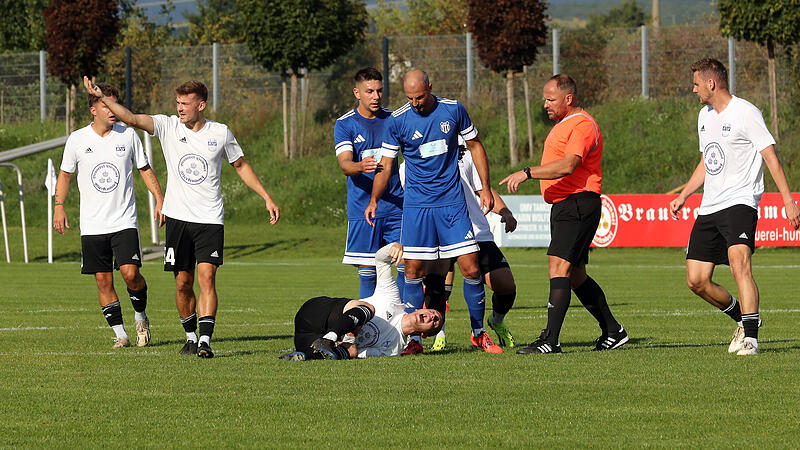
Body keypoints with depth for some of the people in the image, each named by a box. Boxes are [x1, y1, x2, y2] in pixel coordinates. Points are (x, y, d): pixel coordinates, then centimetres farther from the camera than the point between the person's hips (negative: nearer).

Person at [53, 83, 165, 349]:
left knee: (130, 272, -15)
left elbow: (145, 169, 12)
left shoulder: (128, 135, 2)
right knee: (103, 280, -1)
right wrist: (59, 207, 3)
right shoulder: (77, 139, 2)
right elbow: (65, 174, 13)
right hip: (92, 225, 1)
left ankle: (140, 315, 12)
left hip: (125, 222, -1)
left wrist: (160, 199, 2)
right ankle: (120, 334, 8)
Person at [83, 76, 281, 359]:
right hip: (178, 217, 1)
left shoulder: (220, 133, 2)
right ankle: (191, 337, 22)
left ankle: (205, 341, -20)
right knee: (182, 283, 4)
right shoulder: (168, 127, 1)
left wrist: (266, 198, 14)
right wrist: (101, 97, -25)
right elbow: (132, 118, -12)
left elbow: (241, 166, 16)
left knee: (206, 277, -14)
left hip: (210, 219, -1)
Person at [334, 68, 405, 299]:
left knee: (407, 265, -3)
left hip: (396, 205, 3)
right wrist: (360, 166, -34)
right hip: (363, 208, -3)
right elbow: (344, 164, -14)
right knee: (367, 271, -3)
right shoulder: (345, 124, -1)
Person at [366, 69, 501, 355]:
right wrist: (374, 199, -13)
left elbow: (475, 146, 11)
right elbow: (385, 165, 1)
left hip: (452, 203, 1)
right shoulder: (396, 121, -3)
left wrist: (485, 189, 7)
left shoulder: (453, 110, 0)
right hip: (416, 205, -1)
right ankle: (414, 338, 4)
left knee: (470, 268, -4)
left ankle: (478, 333, 11)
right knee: (413, 270, -6)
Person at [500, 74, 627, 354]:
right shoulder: (563, 124, 20)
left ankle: (550, 340, -23)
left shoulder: (582, 125, -13)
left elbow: (568, 165, -27)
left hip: (578, 204, -11)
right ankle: (613, 332, 22)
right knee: (576, 276, 13)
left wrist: (527, 173, -30)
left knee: (559, 266, -18)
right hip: (563, 205, 11)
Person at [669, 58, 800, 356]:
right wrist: (683, 196, 21)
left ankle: (749, 338, -28)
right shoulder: (705, 116, 17)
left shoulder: (745, 113, -8)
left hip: (740, 203, -8)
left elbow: (770, 157, -10)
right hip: (708, 208, 8)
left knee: (739, 262, -28)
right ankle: (742, 318, 24)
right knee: (696, 281, 2)